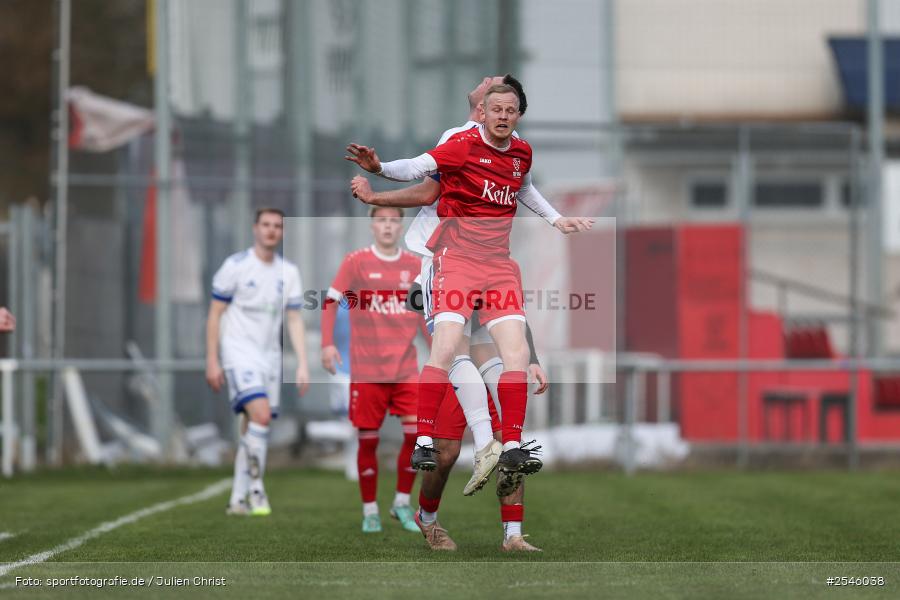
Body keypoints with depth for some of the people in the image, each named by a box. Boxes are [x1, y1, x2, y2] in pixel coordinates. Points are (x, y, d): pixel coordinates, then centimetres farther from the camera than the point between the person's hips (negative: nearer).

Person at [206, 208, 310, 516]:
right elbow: (215, 314, -2)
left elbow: (294, 320, 10)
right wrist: (212, 361, -7)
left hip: (270, 356, 5)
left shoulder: (289, 273, 9)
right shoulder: (236, 266, -5)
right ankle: (256, 487, -14)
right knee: (260, 414, -23)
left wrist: (303, 365, 0)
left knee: (252, 430, 6)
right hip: (239, 352, -5)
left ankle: (238, 499, 12)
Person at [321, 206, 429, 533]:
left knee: (417, 433, -9)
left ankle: (402, 503, 8)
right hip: (366, 370, -2)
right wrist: (327, 344, -12)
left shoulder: (414, 265, 7)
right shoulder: (356, 261, -3)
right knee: (368, 439, 1)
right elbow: (331, 301, -2)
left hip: (406, 368, 2)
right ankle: (370, 510, 14)